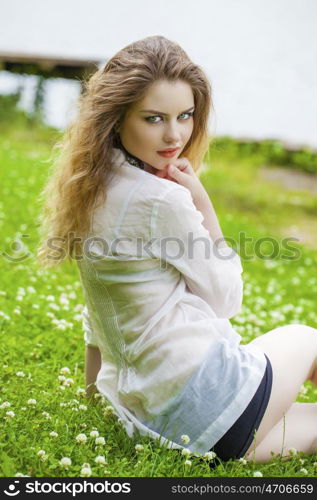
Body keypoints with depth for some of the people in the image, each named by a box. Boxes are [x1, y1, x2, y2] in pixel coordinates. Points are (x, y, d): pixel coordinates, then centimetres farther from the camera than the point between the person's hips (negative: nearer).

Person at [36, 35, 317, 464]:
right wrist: (202, 202, -7)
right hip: (204, 391, -8)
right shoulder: (163, 200, -21)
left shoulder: (95, 189, 5)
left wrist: (94, 387, 25)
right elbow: (226, 300, -8)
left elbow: (99, 308, 15)